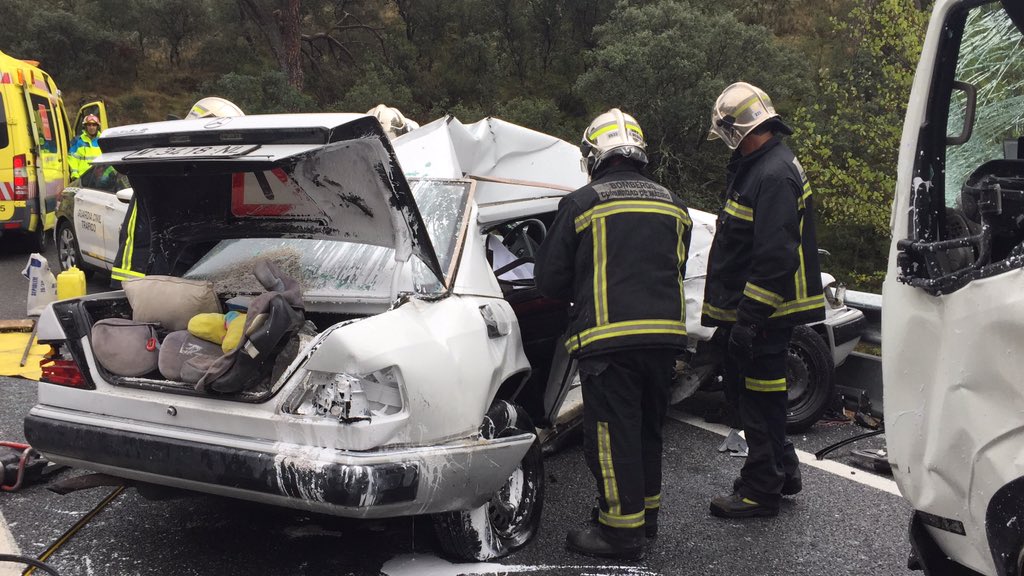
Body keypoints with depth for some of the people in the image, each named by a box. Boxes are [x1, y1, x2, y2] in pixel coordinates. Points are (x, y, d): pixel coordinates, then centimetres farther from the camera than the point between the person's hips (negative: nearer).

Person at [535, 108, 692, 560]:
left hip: (608, 337, -6)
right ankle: (646, 511, 31)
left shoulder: (581, 205, -4)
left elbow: (550, 278, 0)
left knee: (612, 432, 1)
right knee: (648, 426, 19)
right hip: (664, 332, 6)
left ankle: (622, 530, 6)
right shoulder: (671, 204, 13)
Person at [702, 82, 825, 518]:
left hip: (762, 316, -11)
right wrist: (729, 313, 22)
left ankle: (762, 491, 13)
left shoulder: (774, 175, -19)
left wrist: (748, 317, -25)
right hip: (748, 311, 11)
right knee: (745, 393, 19)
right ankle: (782, 470, 33)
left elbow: (774, 256, -26)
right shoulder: (758, 167, 15)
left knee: (759, 400, 0)